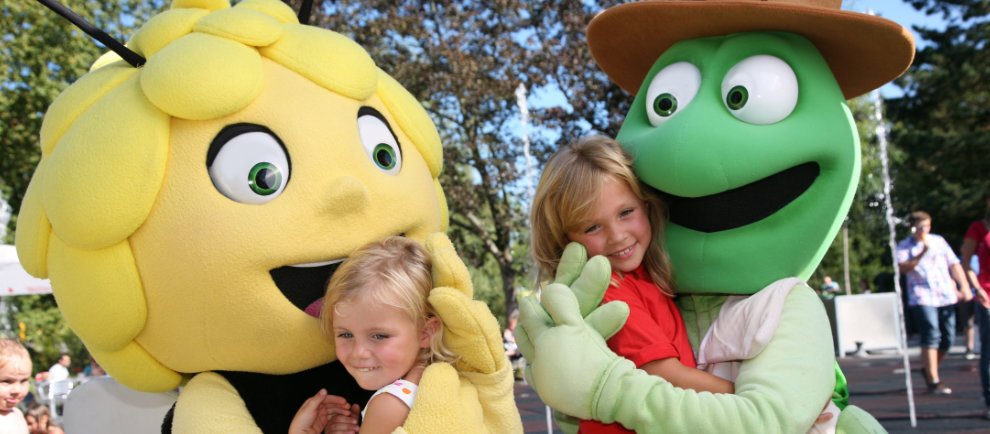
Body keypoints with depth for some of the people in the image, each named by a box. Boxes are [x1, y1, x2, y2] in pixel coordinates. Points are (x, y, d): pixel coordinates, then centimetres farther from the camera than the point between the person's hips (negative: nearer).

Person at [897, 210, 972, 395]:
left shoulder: (939, 241, 16)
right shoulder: (905, 246, 4)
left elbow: (954, 264, 14)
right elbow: (903, 268, -13)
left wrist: (964, 286, 4)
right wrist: (921, 254, -22)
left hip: (946, 297, 5)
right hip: (923, 298, -5)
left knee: (948, 338, 5)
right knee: (931, 336, -14)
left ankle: (929, 370, 28)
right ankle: (934, 382, -11)